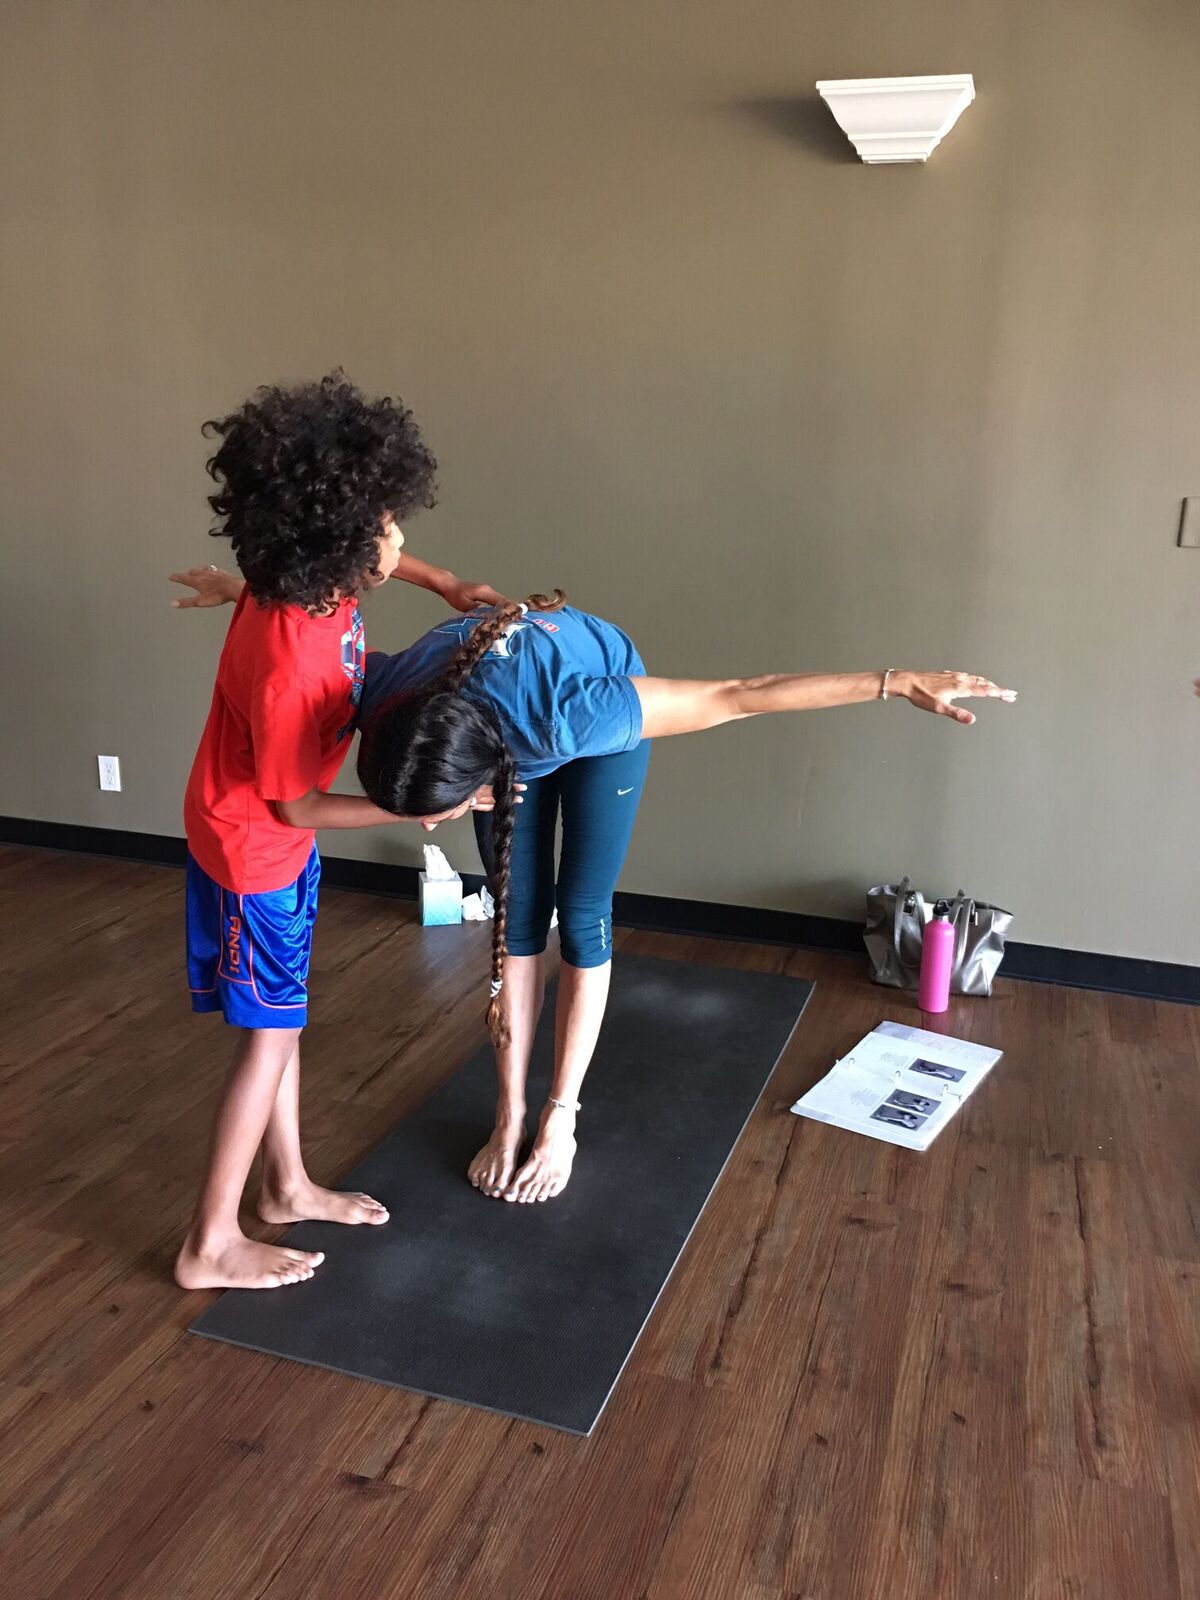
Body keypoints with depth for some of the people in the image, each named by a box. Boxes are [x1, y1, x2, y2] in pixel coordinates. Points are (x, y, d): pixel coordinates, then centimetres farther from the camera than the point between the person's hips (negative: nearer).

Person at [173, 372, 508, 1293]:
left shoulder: (316, 576, -13)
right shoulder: (288, 670, -37)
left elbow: (372, 558, 14)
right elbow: (296, 805, -23)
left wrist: (446, 586, 4)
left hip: (282, 835, 9)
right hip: (251, 845, -9)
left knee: (280, 1016, 18)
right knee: (271, 1033, 3)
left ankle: (288, 1186, 35)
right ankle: (211, 1244, 18)